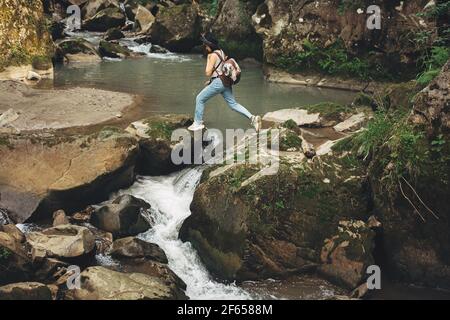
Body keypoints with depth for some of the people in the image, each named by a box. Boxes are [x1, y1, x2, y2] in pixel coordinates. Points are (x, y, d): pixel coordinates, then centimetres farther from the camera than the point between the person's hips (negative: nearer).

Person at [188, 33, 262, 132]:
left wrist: (208, 59, -5)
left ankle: (198, 123, 12)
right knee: (233, 104, 8)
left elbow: (208, 73, -13)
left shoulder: (213, 55, -14)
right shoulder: (221, 52, 13)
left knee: (199, 99, 6)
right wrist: (211, 80, 21)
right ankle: (252, 118, -5)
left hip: (218, 82, -9)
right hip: (225, 82, 9)